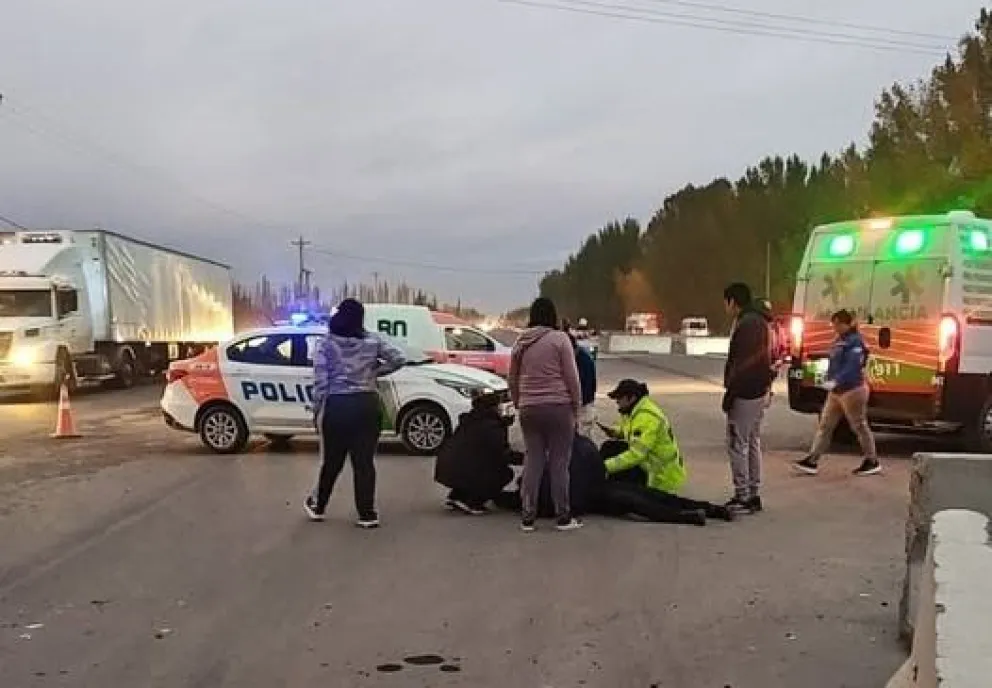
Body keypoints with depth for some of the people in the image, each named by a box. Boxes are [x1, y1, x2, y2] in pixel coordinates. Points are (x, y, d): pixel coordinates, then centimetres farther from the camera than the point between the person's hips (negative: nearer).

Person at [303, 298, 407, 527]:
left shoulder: (327, 344, -3)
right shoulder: (372, 340, 2)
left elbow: (320, 381, -6)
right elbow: (399, 358, -2)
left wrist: (317, 409, 3)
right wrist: (375, 371, 10)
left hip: (337, 406, -1)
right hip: (367, 405, 1)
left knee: (332, 460, 14)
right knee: (365, 461, 5)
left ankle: (317, 506, 29)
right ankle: (367, 514, 6)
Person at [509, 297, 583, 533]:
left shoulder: (520, 342, 8)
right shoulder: (559, 338, -7)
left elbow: (513, 379, 14)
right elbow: (571, 376, -7)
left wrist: (518, 403, 24)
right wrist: (577, 404, 2)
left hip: (529, 409, 5)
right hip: (558, 407, -4)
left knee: (532, 461, 10)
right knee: (559, 463, 2)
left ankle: (527, 517, 12)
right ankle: (563, 517, 9)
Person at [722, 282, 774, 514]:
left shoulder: (745, 324, -17)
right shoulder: (760, 321, 15)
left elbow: (740, 364, -21)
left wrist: (730, 392, -17)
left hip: (745, 393, -10)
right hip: (760, 391, 10)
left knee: (737, 444, -5)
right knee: (752, 443, 15)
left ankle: (742, 497, -3)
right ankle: (754, 495, 20)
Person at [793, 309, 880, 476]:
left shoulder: (855, 341, -16)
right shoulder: (840, 340, 13)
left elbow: (852, 367, -27)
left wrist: (836, 381, -33)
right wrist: (829, 380, 11)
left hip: (852, 391, -10)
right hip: (836, 392, 10)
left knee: (859, 426, 2)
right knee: (824, 426, 5)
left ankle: (872, 462, 16)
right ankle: (812, 461, 5)